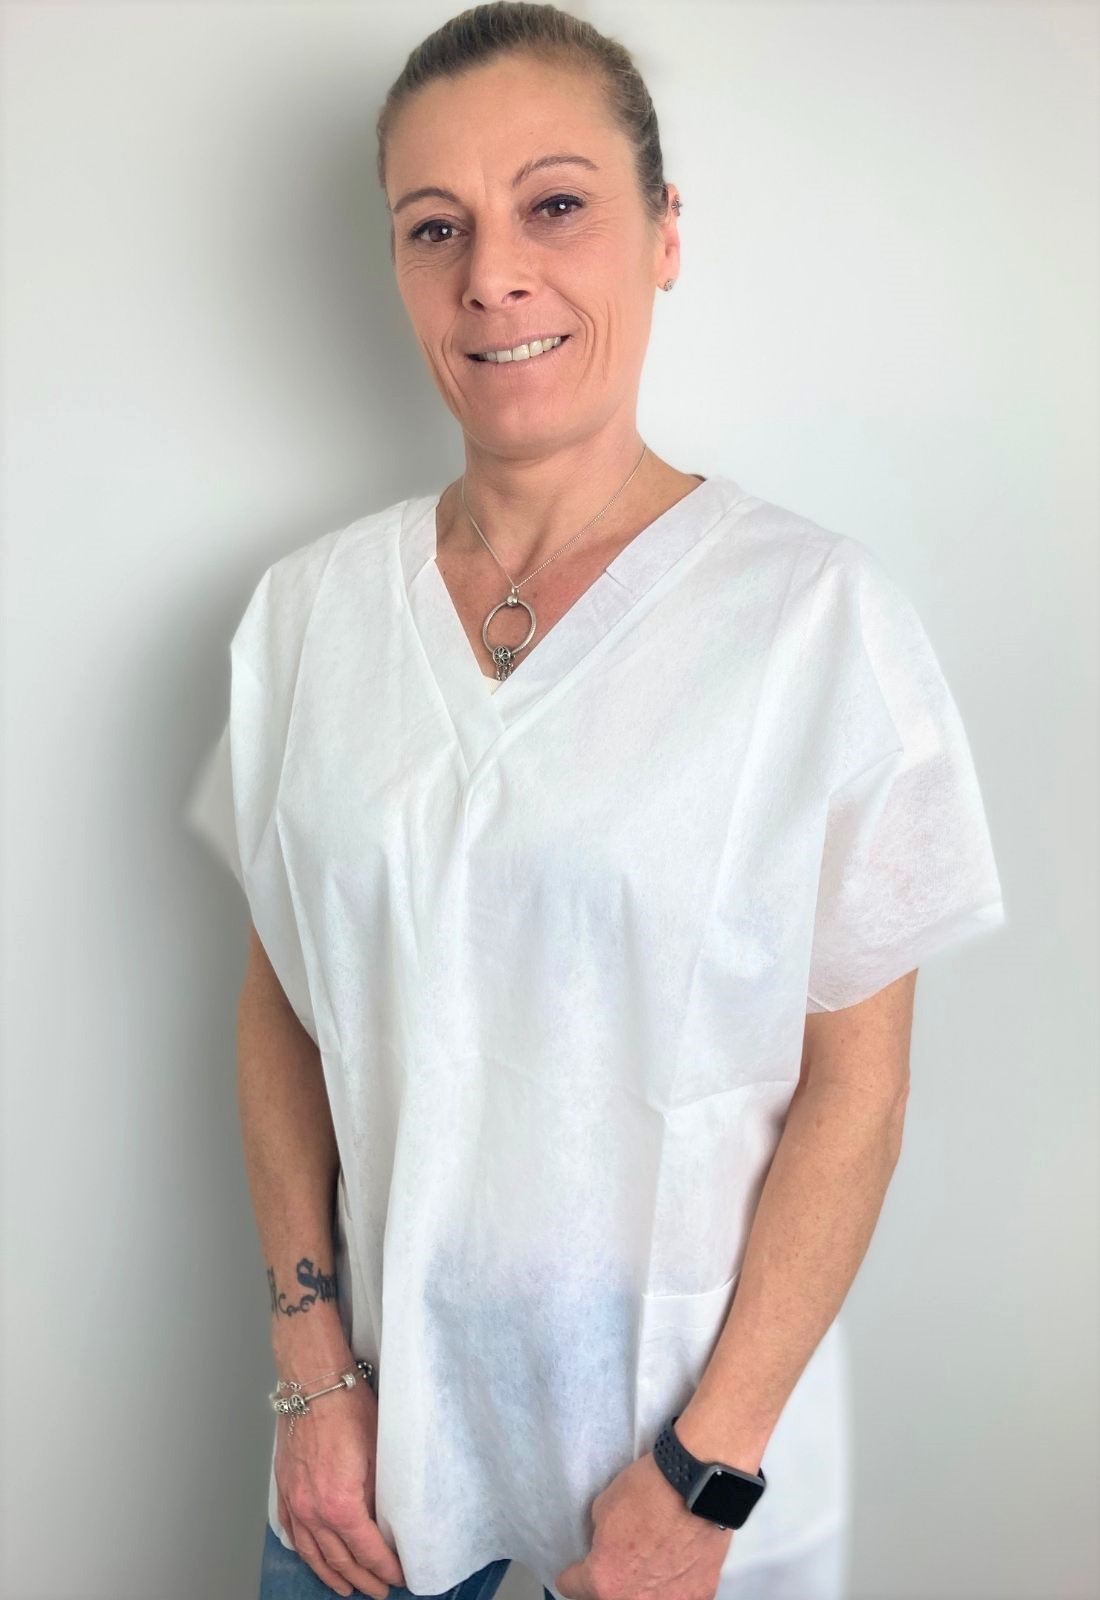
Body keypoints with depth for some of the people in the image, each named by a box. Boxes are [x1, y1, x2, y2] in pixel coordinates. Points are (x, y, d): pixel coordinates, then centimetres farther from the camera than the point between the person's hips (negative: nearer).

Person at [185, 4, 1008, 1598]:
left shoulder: (820, 613, -13)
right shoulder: (308, 608, -3)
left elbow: (854, 1084, -11)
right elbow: (281, 1003, 3)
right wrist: (312, 1362, -2)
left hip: (687, 1420, -2)